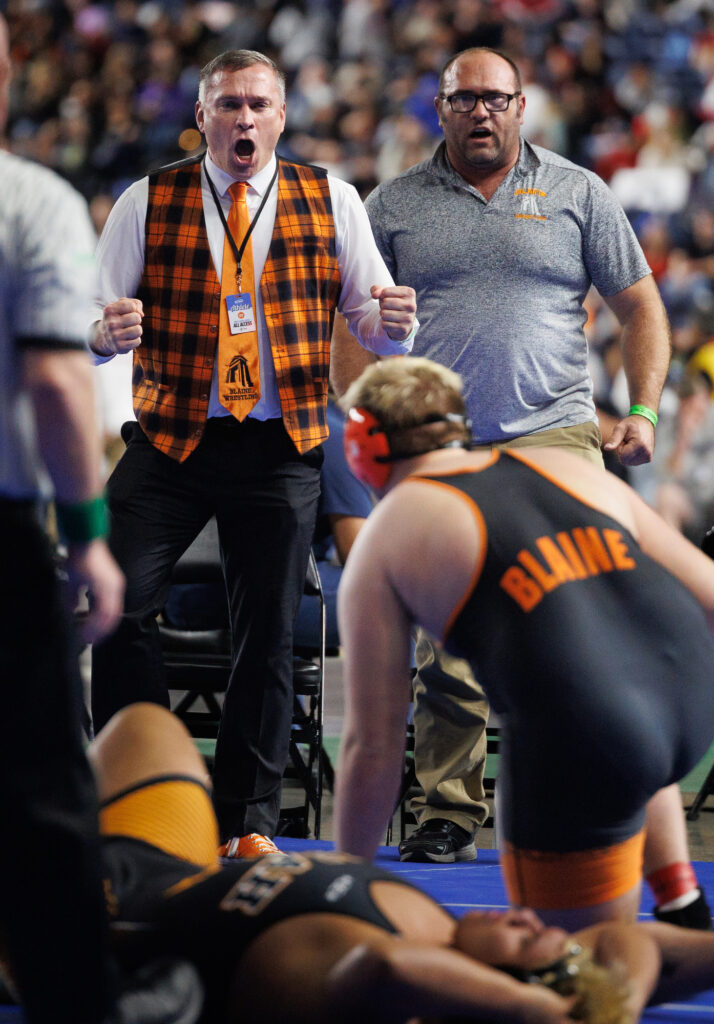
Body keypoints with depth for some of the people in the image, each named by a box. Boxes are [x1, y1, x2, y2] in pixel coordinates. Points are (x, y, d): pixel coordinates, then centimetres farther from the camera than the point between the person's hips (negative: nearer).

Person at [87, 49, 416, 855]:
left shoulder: (331, 202, 6)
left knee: (268, 633, 3)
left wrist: (390, 322, -19)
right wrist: (106, 332, -22)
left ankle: (248, 818, 15)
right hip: (170, 441, 0)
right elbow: (94, 323, 2)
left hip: (280, 452, 0)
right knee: (115, 606, -13)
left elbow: (371, 320, 5)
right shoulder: (146, 203, 4)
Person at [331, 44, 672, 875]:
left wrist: (642, 410, -1)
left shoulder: (577, 194, 10)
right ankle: (447, 818, 7)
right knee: (445, 644, 0)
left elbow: (641, 307, 12)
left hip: (552, 439, -1)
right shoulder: (395, 205, 12)